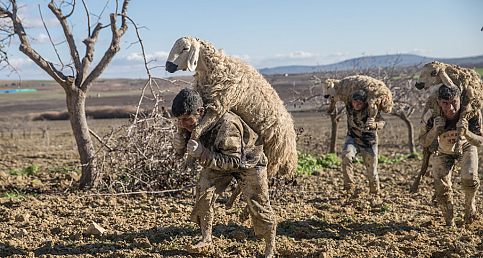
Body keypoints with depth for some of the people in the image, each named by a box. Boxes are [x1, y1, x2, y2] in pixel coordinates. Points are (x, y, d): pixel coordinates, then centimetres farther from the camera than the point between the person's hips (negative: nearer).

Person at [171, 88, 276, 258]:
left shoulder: (226, 124, -42)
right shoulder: (193, 123, -21)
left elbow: (233, 161, -38)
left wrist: (203, 154, -49)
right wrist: (181, 142, -26)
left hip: (247, 159, -6)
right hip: (220, 159, 6)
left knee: (258, 204, -2)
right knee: (204, 190, -12)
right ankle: (206, 241, -1)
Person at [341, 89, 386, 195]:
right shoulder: (349, 105, -14)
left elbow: (382, 122, -36)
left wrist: (373, 125, -54)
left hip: (369, 142, -2)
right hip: (353, 138, 2)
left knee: (372, 173, 2)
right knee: (346, 156, -29)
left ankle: (375, 192, 30)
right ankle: (349, 187, -20)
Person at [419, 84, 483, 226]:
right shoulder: (431, 117, -34)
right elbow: (424, 142, -21)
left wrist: (466, 132, -48)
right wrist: (435, 130, -42)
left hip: (466, 148, 0)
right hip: (443, 151, 1)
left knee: (469, 179, -21)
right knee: (442, 188, -7)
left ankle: (469, 204, 14)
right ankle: (450, 223, 18)